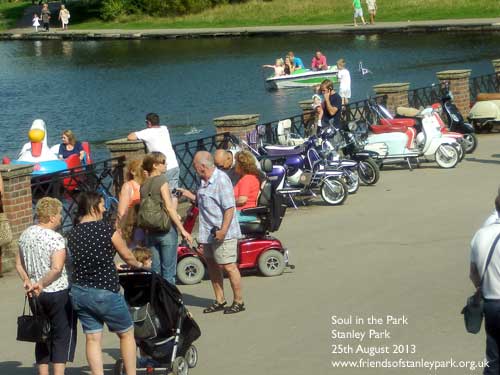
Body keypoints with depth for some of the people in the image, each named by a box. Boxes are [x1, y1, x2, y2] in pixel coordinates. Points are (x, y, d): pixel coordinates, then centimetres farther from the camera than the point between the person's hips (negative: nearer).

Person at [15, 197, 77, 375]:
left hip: (38, 295, 7)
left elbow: (19, 264, 12)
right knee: (63, 336, 2)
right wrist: (41, 284, -25)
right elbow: (57, 268, -28)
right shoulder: (55, 238, -17)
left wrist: (28, 282, 5)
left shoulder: (26, 234, 6)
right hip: (59, 293, -7)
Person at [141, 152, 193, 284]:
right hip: (166, 230, -6)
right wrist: (182, 230, -14)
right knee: (169, 271, -3)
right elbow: (169, 207, -15)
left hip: (150, 232, 6)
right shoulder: (161, 180, -9)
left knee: (154, 271, 10)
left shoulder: (143, 185, 11)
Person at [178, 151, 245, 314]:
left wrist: (223, 230, -26)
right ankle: (220, 300, 26)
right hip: (209, 232, 10)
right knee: (212, 265, 15)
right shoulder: (205, 181, 12)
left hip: (223, 233, -10)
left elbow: (229, 207, -21)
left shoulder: (221, 180, -17)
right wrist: (189, 195, 12)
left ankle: (238, 302, 5)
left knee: (228, 266, -5)